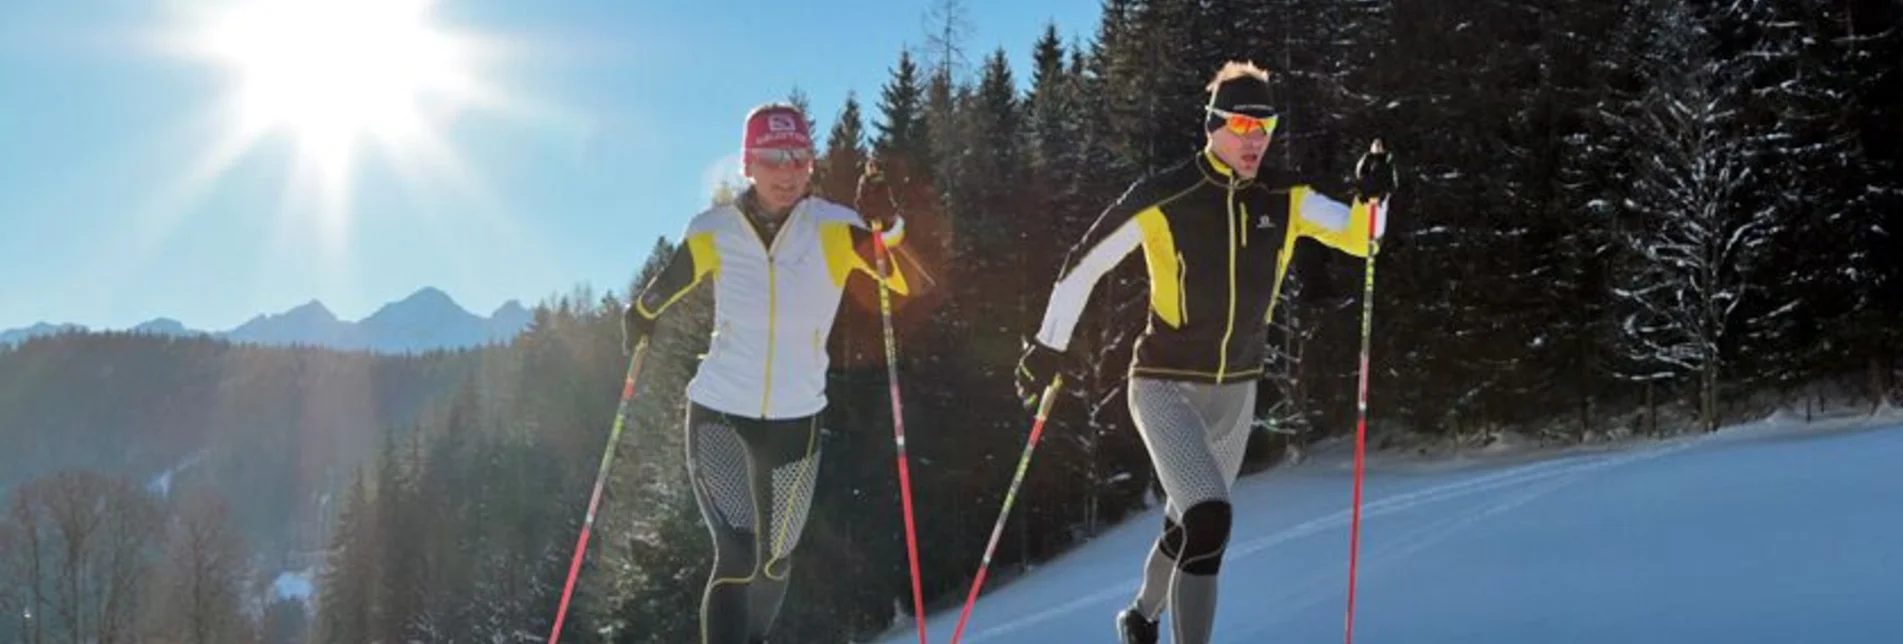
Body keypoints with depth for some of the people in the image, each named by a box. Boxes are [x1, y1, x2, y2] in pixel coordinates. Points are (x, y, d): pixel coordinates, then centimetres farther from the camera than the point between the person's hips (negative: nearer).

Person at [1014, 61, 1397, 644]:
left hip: (1236, 391, 6)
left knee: (1194, 522, 21)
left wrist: (1371, 197, -26)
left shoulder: (1284, 199, -4)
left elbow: (1359, 238, -4)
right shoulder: (1162, 198, -17)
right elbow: (1085, 263, -8)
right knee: (1209, 520, -25)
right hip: (1165, 388, -6)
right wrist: (1049, 346, -2)